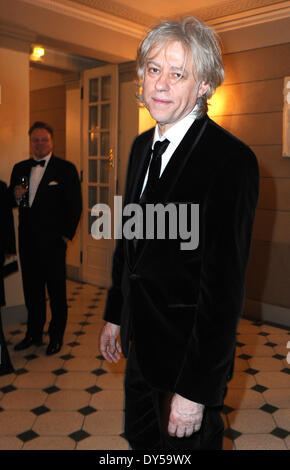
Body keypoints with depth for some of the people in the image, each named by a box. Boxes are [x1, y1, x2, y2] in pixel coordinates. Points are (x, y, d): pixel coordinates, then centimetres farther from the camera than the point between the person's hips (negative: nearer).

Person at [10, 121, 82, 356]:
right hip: (28, 240, 5)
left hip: (53, 241, -5)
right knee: (32, 289, 14)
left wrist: (66, 235, -8)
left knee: (57, 291, 5)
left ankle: (56, 337, 20)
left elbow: (75, 205, -5)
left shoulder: (66, 169, -3)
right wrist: (16, 196, -7)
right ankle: (34, 334, 29)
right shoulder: (20, 168, 11)